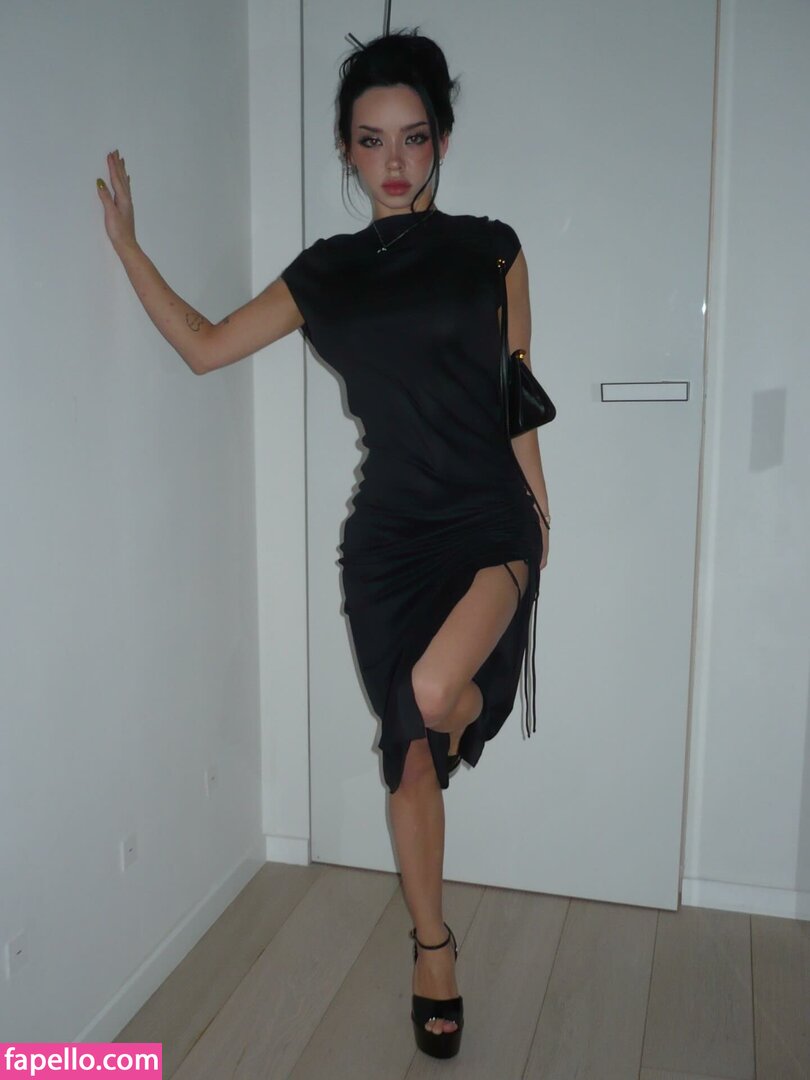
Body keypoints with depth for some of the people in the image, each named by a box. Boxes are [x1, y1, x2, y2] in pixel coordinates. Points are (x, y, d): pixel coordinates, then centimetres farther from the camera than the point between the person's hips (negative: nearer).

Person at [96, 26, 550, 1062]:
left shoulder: (488, 249, 4)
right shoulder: (326, 272, 9)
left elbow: (514, 397, 7)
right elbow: (205, 345, 14)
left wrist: (538, 516, 7)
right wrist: (125, 242, 11)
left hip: (488, 520, -2)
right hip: (388, 531, 3)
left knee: (435, 688, -30)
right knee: (409, 755, 9)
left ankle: (468, 704, 11)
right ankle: (433, 951, 30)